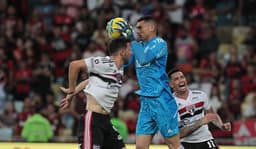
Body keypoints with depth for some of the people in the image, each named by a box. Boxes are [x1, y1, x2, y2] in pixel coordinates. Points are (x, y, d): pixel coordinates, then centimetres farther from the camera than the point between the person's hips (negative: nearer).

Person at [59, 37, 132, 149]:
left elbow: (90, 81, 21)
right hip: (92, 119, -9)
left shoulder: (120, 70, 13)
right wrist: (71, 89, -8)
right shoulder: (105, 63, -14)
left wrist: (72, 94, 17)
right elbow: (75, 64, -19)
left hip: (105, 119, 9)